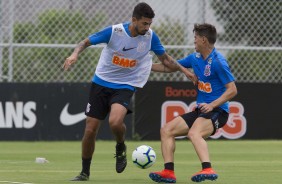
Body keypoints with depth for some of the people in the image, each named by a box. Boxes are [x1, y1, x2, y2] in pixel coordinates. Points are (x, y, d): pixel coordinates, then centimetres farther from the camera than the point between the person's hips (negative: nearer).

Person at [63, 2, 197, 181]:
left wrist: (184, 69, 2)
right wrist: (75, 54, -24)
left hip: (125, 86, 0)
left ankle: (121, 148, 3)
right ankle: (85, 172, 20)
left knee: (115, 122, -30)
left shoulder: (150, 36, -9)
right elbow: (86, 42, -6)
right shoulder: (114, 31, -15)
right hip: (102, 83, 1)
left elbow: (165, 58, 9)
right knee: (90, 129, 0)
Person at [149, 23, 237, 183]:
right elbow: (170, 67, 24)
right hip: (201, 110, 9)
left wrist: (212, 105, -26)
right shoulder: (195, 57, 11)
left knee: (194, 133, -36)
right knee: (167, 130, 2)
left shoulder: (218, 62, -15)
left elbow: (232, 90, -17)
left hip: (217, 111, -9)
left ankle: (208, 170, -48)